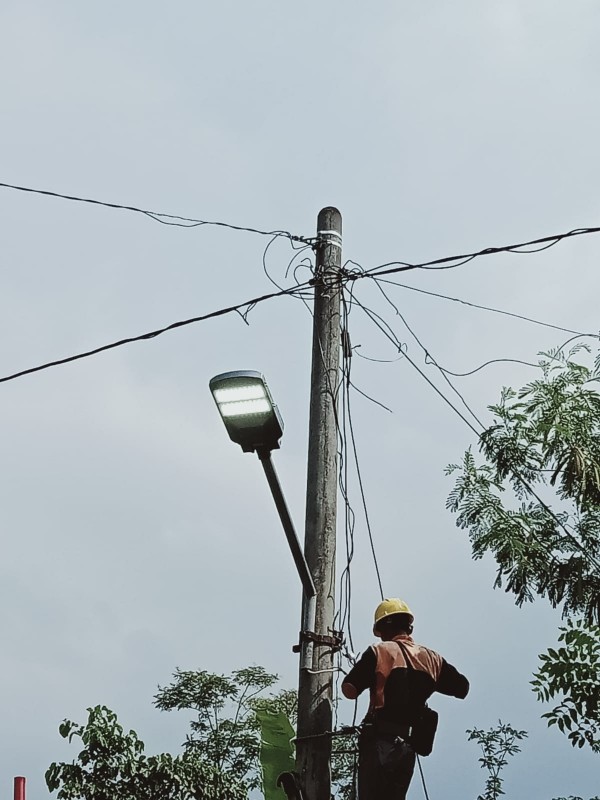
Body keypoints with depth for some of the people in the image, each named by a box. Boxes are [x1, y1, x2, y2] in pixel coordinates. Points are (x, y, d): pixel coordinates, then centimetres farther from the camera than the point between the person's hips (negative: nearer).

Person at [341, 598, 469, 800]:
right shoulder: (432, 658, 11)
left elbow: (350, 690, -9)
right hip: (408, 746, 5)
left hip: (380, 741, -5)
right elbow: (462, 688, 18)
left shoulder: (380, 651, -4)